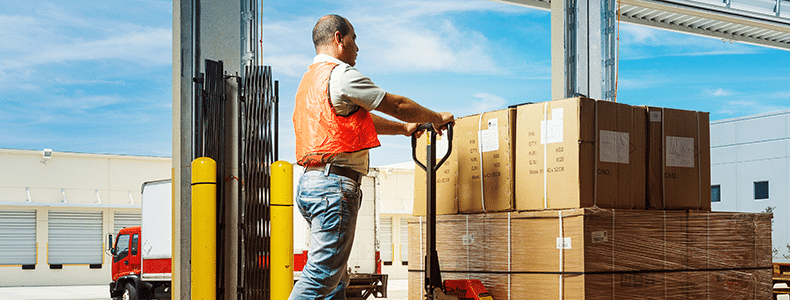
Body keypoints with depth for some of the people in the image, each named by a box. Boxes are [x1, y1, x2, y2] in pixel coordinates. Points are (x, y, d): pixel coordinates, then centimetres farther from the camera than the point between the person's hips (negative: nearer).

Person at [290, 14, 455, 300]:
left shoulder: (311, 78, 24)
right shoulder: (341, 74, -8)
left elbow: (361, 120, 32)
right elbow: (397, 105, -1)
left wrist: (404, 128, 37)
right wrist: (436, 118, 14)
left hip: (311, 181, 10)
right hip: (335, 182, -10)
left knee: (335, 276, 11)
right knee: (322, 274, -12)